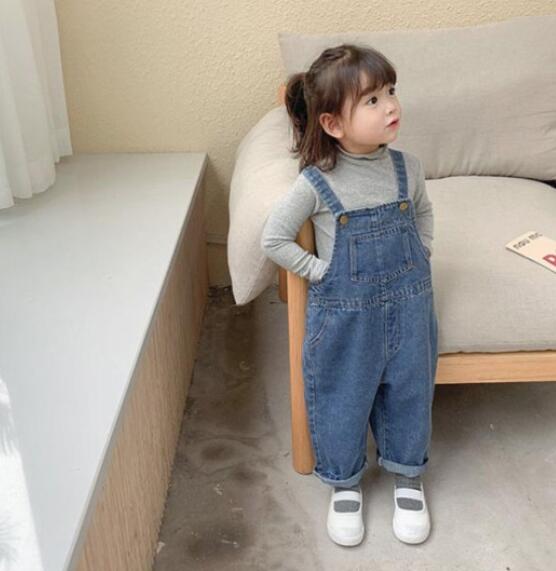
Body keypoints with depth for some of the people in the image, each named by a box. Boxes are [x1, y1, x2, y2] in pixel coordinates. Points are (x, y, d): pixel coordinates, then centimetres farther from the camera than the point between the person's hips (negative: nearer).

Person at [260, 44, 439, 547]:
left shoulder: (406, 167, -6)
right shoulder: (316, 184, -17)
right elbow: (274, 239, -8)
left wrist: (420, 255, 4)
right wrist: (320, 271, -12)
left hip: (408, 307, 3)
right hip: (344, 316, -3)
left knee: (409, 394, 17)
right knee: (342, 400, 12)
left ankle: (408, 478, 41)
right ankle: (345, 483, 37)